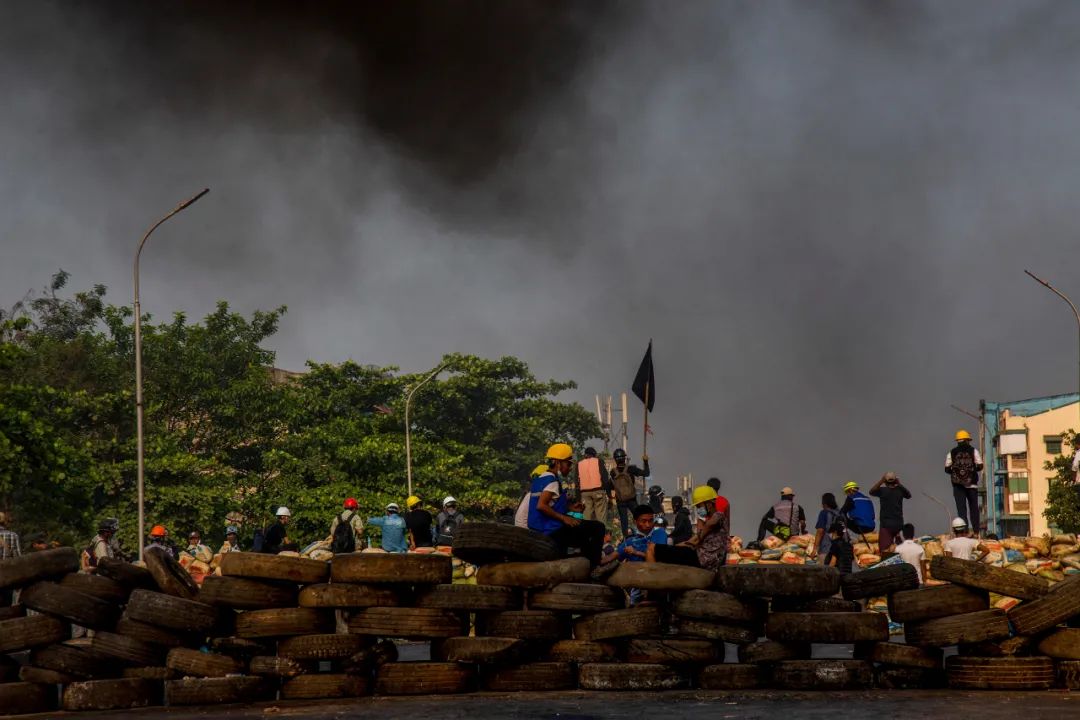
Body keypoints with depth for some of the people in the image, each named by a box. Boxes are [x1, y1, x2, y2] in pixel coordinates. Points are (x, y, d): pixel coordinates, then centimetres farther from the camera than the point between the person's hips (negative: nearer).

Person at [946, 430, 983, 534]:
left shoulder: (951, 453, 1)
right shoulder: (973, 451, -1)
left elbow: (947, 469, -1)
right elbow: (980, 466, -4)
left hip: (958, 484, 0)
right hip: (972, 484, 0)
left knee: (961, 508, -2)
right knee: (973, 507, 13)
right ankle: (976, 531, 15)